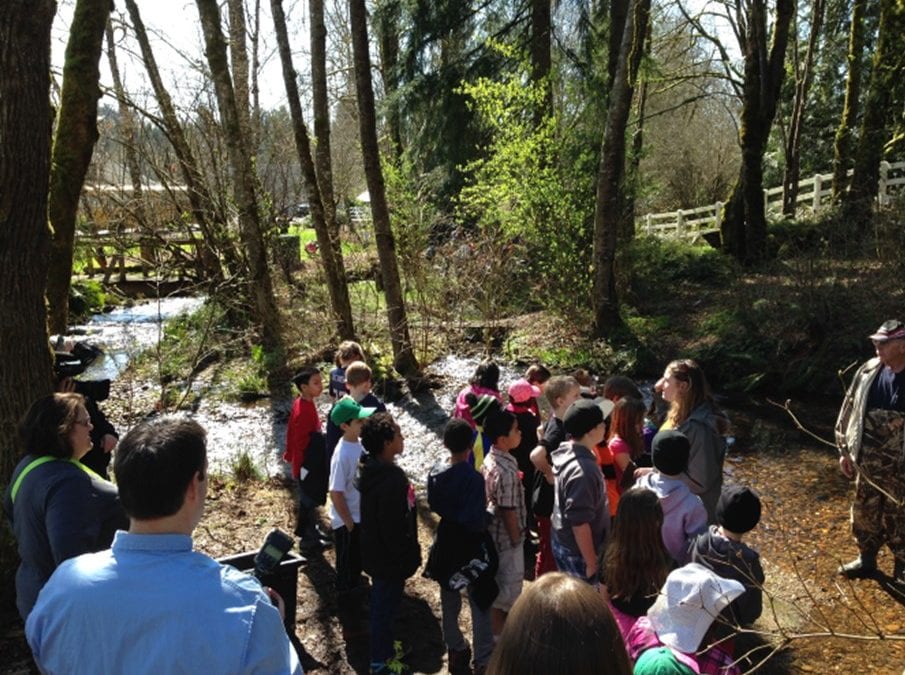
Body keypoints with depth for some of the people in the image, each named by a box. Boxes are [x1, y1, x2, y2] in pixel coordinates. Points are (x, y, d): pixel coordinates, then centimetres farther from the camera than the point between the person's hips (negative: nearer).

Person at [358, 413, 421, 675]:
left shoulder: (372, 470, -2)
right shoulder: (391, 480, -33)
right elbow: (393, 528, -28)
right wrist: (408, 558, -15)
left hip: (375, 552, 9)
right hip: (389, 558, -9)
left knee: (381, 604, 25)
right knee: (385, 608, 9)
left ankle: (383, 651, 45)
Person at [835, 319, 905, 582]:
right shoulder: (869, 371, -3)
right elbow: (850, 409, 6)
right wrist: (845, 450, 8)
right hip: (867, 464, 5)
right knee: (864, 514, 18)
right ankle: (866, 560, 38)